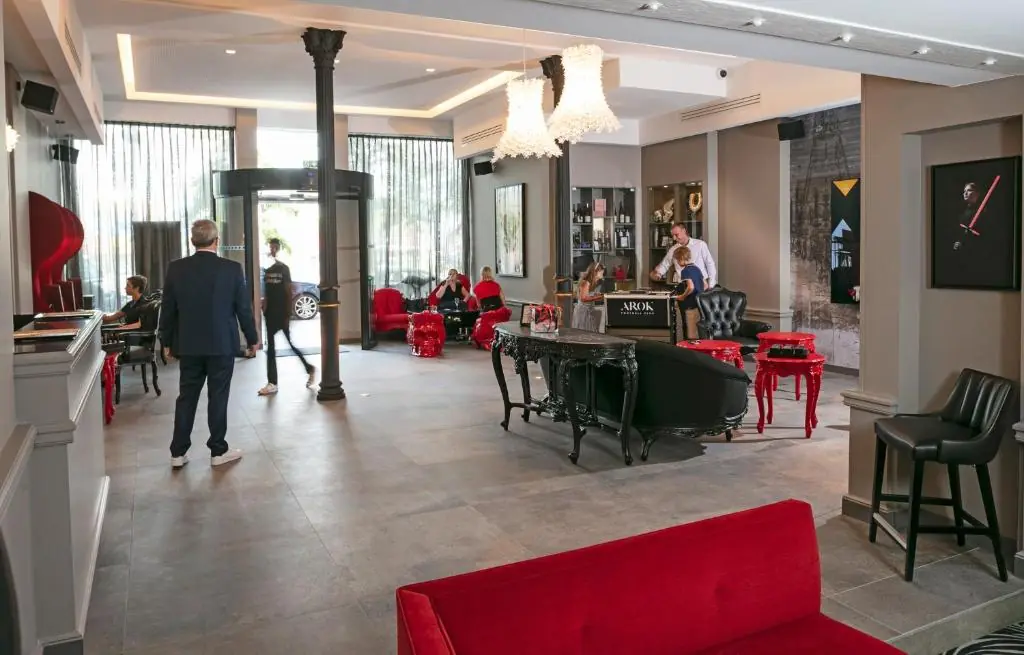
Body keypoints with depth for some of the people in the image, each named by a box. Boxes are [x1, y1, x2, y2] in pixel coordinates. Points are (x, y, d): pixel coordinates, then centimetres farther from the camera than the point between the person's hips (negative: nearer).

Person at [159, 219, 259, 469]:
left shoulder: (176, 268, -2)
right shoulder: (232, 268, -9)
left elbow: (168, 309, 3)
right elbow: (244, 307, -4)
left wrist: (167, 342, 14)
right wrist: (252, 339, 8)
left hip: (188, 345, 3)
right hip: (222, 344, -2)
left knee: (186, 397, 11)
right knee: (218, 397, 5)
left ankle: (178, 452, 16)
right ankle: (218, 450, 13)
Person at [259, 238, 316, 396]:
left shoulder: (284, 268, -5)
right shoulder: (267, 270, 10)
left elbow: (289, 292, -9)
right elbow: (266, 294, 13)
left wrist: (288, 315, -14)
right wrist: (264, 310, 5)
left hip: (283, 314, -6)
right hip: (271, 314, 6)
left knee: (292, 344, -1)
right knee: (270, 347, 3)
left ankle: (310, 369, 19)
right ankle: (272, 384, 6)